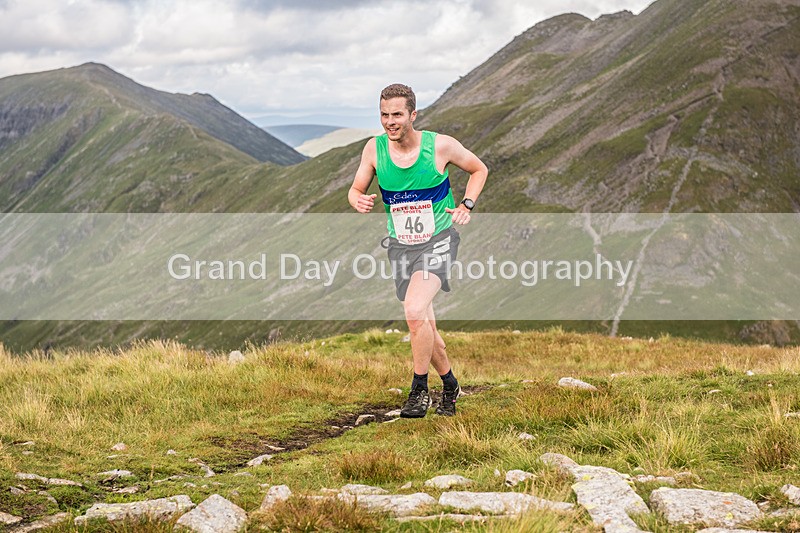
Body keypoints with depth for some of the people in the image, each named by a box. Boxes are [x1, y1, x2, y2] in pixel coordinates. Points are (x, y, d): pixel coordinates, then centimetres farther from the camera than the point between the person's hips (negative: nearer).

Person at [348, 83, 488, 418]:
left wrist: (467, 205, -7)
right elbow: (355, 190, 6)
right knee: (424, 326, 8)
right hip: (401, 245, 4)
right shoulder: (375, 148, -5)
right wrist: (358, 201, -18)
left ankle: (419, 389, -8)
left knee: (415, 311, -25)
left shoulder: (441, 146, -11)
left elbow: (479, 169, 6)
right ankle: (450, 384, 32)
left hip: (438, 240, -4)